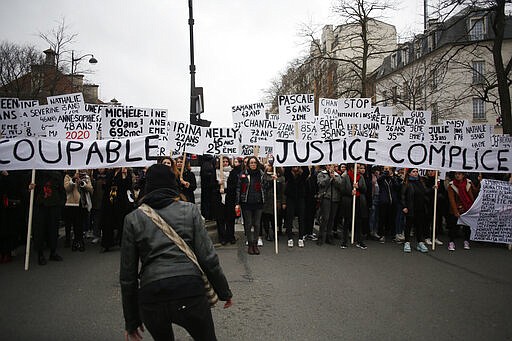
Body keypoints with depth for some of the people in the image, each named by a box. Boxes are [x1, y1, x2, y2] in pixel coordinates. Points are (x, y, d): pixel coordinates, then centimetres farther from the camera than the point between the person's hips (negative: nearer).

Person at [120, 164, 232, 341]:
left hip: (150, 297, 2)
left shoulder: (133, 219, 8)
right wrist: (224, 292, 13)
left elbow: (127, 274, 8)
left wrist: (131, 321, 16)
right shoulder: (190, 210, 5)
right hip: (189, 291, -1)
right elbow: (208, 257, 0)